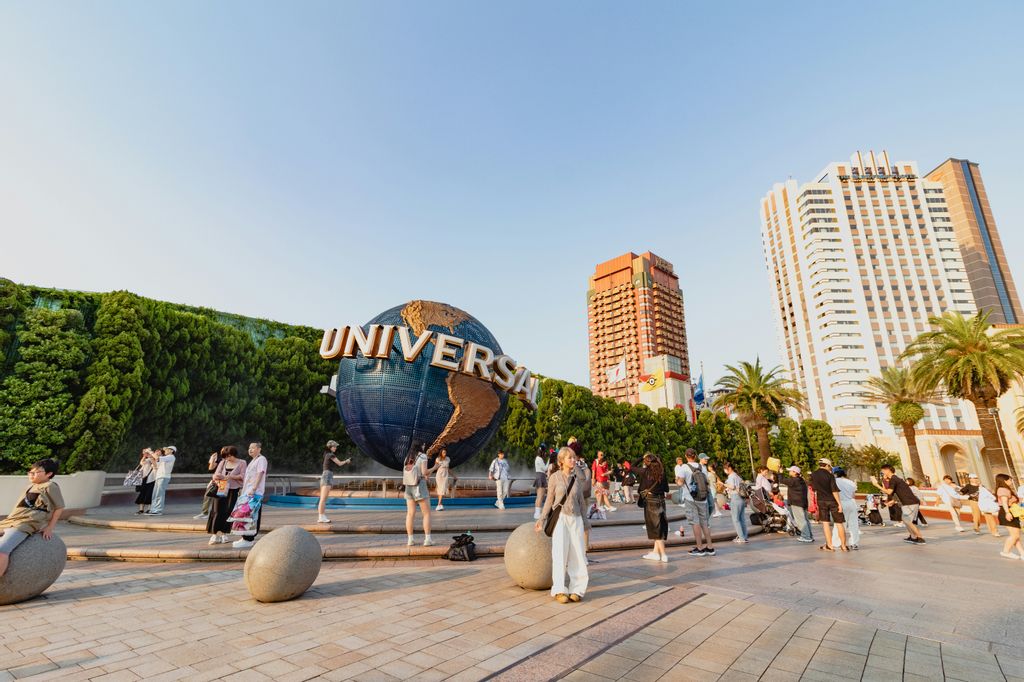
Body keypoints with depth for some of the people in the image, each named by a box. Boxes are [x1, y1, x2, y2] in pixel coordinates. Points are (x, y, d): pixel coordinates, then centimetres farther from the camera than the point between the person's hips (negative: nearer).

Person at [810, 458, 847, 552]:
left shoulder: (813, 475, 3)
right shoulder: (830, 475, -10)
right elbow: (834, 490, -14)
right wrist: (839, 503, -11)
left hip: (821, 501, 2)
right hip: (832, 500, -2)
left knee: (825, 522, 5)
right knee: (839, 523, 8)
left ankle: (829, 545, 2)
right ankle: (843, 545, 15)